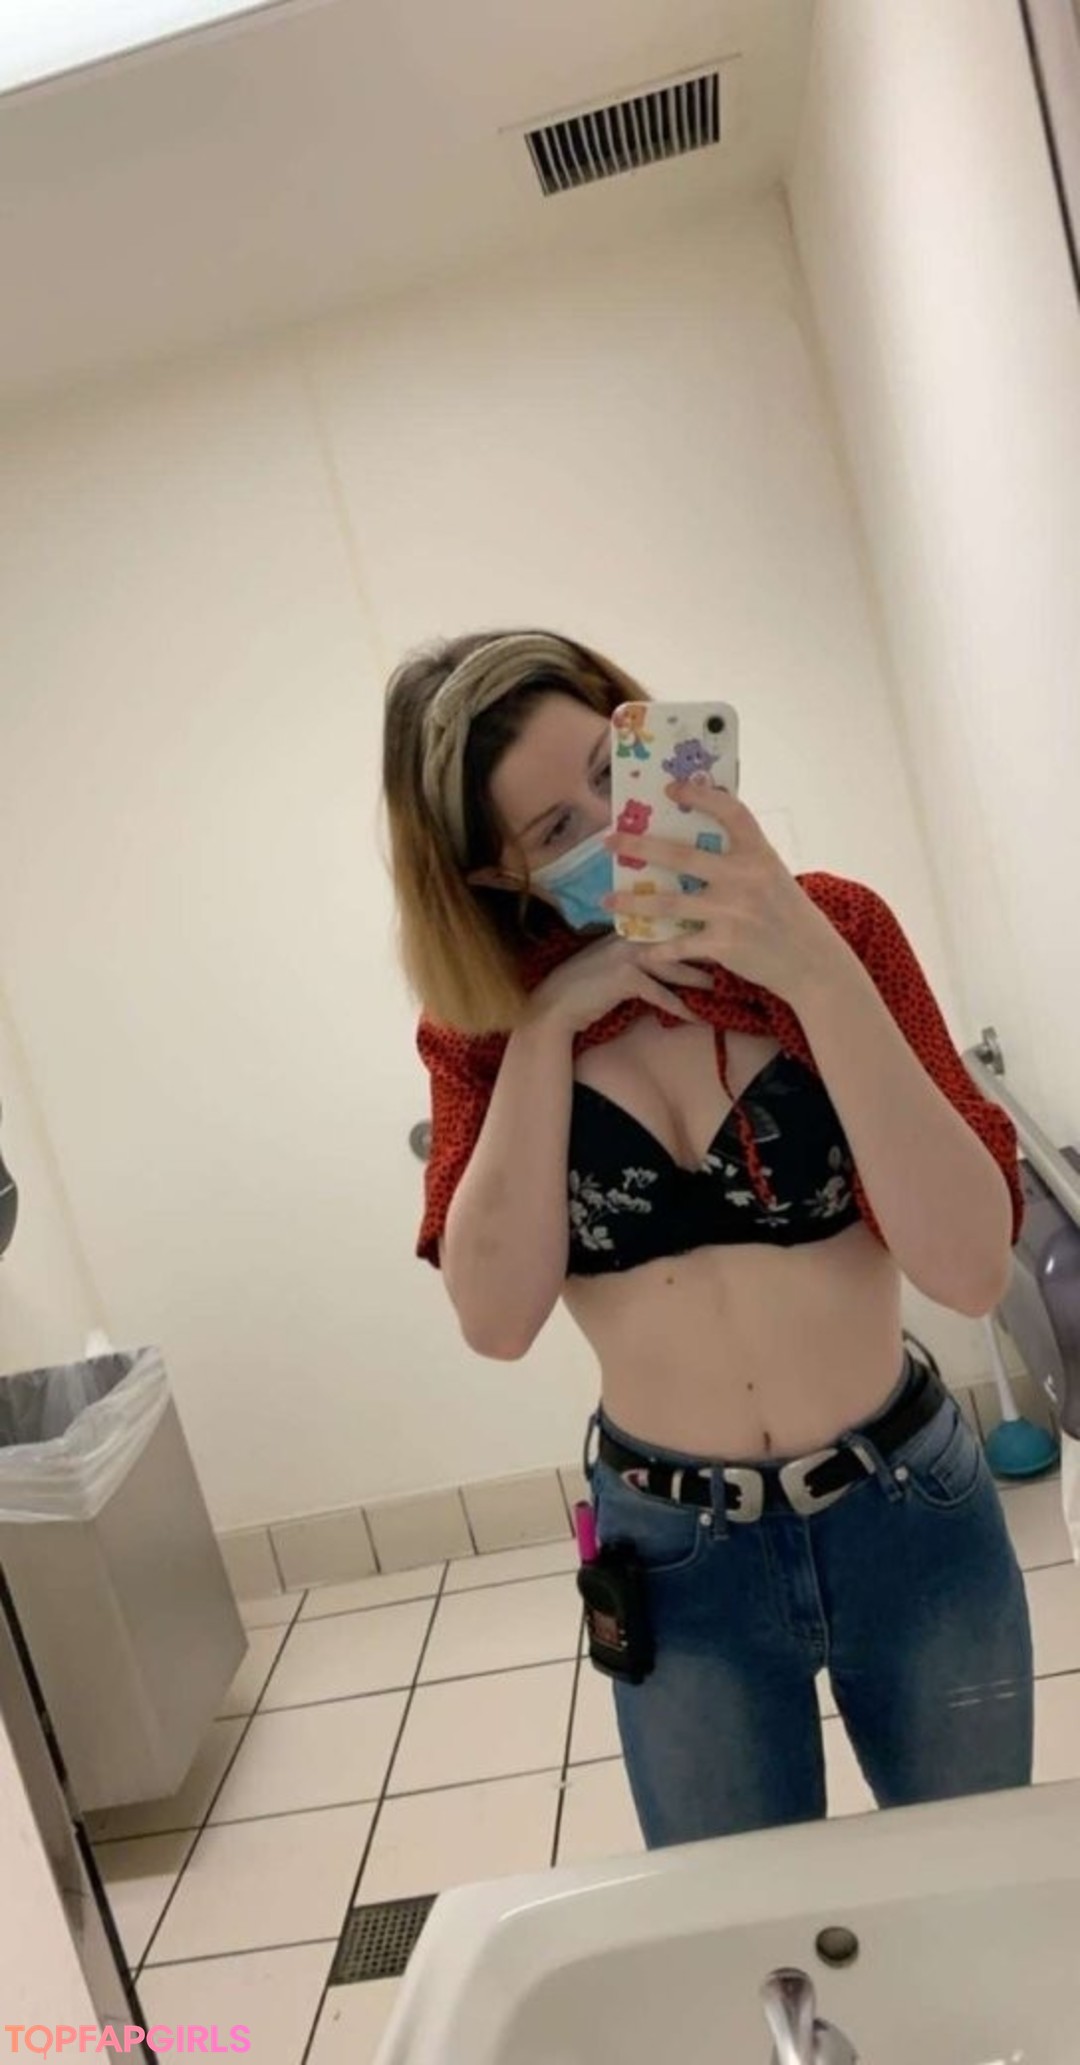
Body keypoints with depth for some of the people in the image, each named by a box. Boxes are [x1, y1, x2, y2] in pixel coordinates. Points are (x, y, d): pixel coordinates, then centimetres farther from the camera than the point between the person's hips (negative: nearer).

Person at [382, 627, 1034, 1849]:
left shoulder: (829, 928, -14)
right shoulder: (484, 1023, -8)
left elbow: (969, 1270, -22)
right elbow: (497, 1321, -20)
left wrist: (816, 973, -32)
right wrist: (547, 1027, -24)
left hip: (911, 1516, 0)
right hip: (676, 1557, 1)